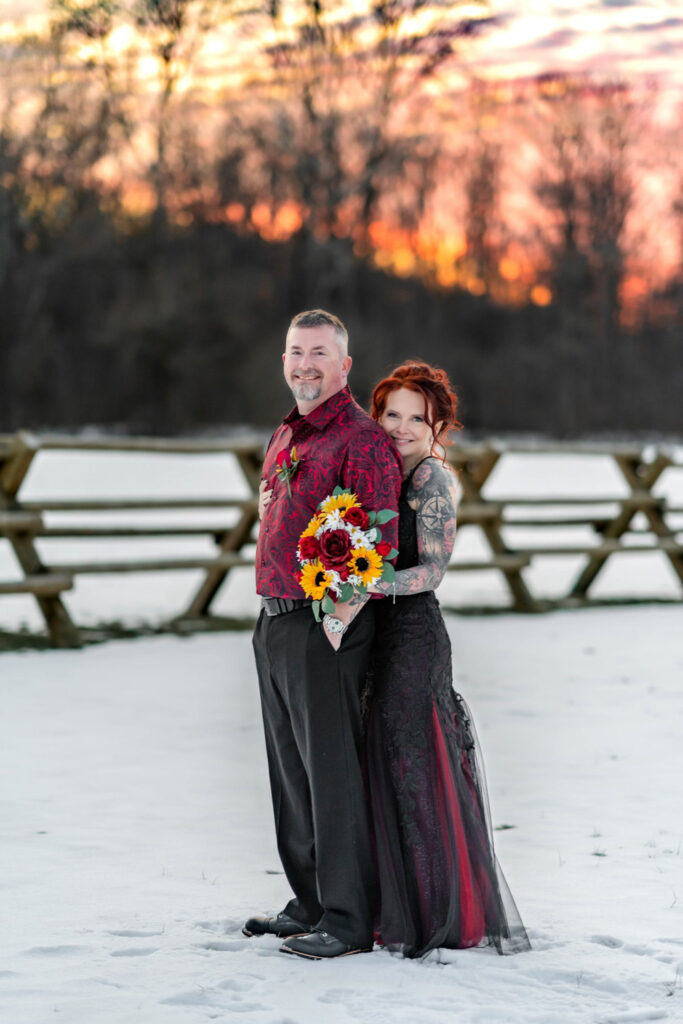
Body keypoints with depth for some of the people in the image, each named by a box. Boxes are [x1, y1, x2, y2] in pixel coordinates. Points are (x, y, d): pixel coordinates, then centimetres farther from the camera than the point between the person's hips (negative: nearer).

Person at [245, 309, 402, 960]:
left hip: (326, 629, -9)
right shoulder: (283, 438, 17)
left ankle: (348, 921, -1)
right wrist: (275, 612, 18)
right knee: (290, 770, 14)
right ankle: (309, 903, 25)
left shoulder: (361, 439, -12)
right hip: (274, 623, 9)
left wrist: (337, 624, -18)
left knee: (332, 771, -7)